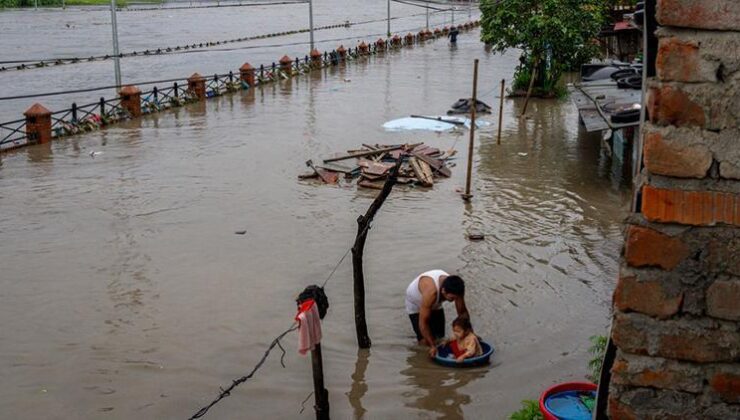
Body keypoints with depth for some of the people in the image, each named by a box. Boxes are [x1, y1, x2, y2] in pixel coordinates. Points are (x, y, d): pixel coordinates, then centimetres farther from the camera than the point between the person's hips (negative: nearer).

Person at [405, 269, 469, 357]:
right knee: (425, 341, -14)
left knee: (439, 338, 1)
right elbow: (423, 322, -38)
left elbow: (462, 312, -13)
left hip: (435, 304, 5)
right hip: (415, 304, -5)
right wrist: (432, 346, -34)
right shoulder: (430, 292, -46)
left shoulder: (455, 289, -30)